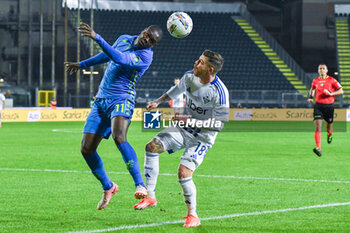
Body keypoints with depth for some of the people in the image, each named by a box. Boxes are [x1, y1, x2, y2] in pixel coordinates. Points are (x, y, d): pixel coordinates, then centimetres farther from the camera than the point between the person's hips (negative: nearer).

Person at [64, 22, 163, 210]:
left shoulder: (145, 55, -13)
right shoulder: (124, 39, 11)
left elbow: (119, 58, -30)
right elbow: (107, 55, 31)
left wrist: (96, 38, -37)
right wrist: (82, 64, 40)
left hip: (121, 100, -7)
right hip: (101, 101, 7)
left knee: (119, 137, -35)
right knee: (86, 149, 0)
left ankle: (140, 186, -38)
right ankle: (108, 187, 22)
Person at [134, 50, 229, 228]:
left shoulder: (219, 92, -25)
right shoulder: (190, 76, -5)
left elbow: (219, 124, -23)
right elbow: (178, 89, 19)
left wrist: (191, 121, -26)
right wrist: (159, 101, 14)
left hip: (202, 137, -6)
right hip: (184, 128, 6)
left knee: (183, 173, -20)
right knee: (152, 146, -12)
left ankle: (193, 215, 2)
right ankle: (150, 197, -4)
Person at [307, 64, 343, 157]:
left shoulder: (332, 80, -3)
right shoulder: (315, 81, 7)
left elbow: (341, 91, -3)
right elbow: (312, 89, 29)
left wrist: (331, 93, -17)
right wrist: (311, 96, 11)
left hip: (329, 106, -1)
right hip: (318, 105, 1)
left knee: (329, 125, 14)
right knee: (318, 127, -16)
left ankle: (330, 134, 55)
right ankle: (318, 148, -24)